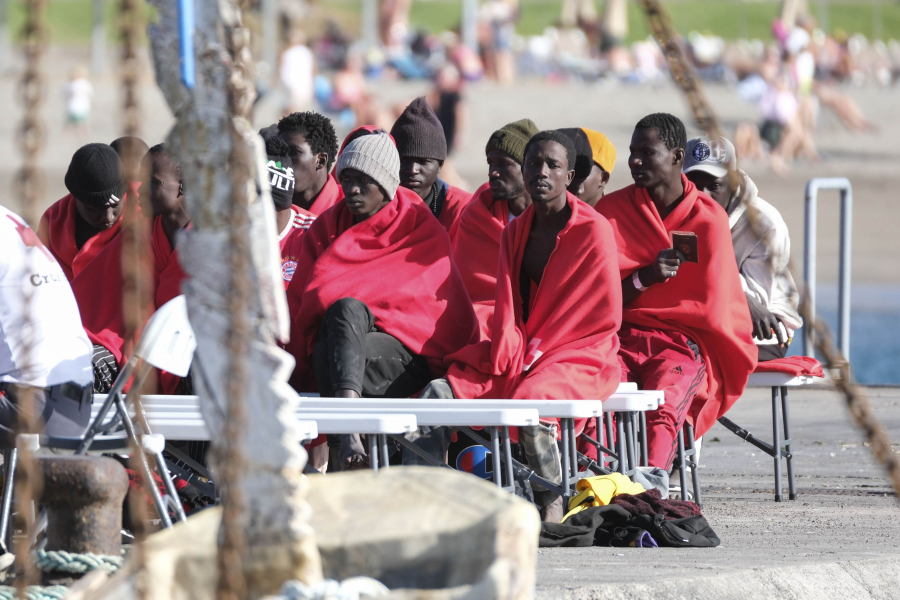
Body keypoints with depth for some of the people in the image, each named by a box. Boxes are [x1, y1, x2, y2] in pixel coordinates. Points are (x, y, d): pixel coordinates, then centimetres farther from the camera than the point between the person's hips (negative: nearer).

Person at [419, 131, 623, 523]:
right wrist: (507, 359, -11)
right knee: (441, 392, -16)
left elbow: (604, 317, -7)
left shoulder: (594, 230, -6)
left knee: (530, 399, -37)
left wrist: (538, 354, -11)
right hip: (520, 355, 6)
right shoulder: (515, 232, 14)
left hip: (580, 356, -6)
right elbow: (507, 308, 9)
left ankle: (551, 507, -25)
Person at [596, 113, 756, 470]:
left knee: (664, 401, -34)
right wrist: (644, 278, -13)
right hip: (621, 337, 2)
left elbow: (711, 307, 5)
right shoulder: (611, 210, 11)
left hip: (685, 344, -2)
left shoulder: (708, 218, 5)